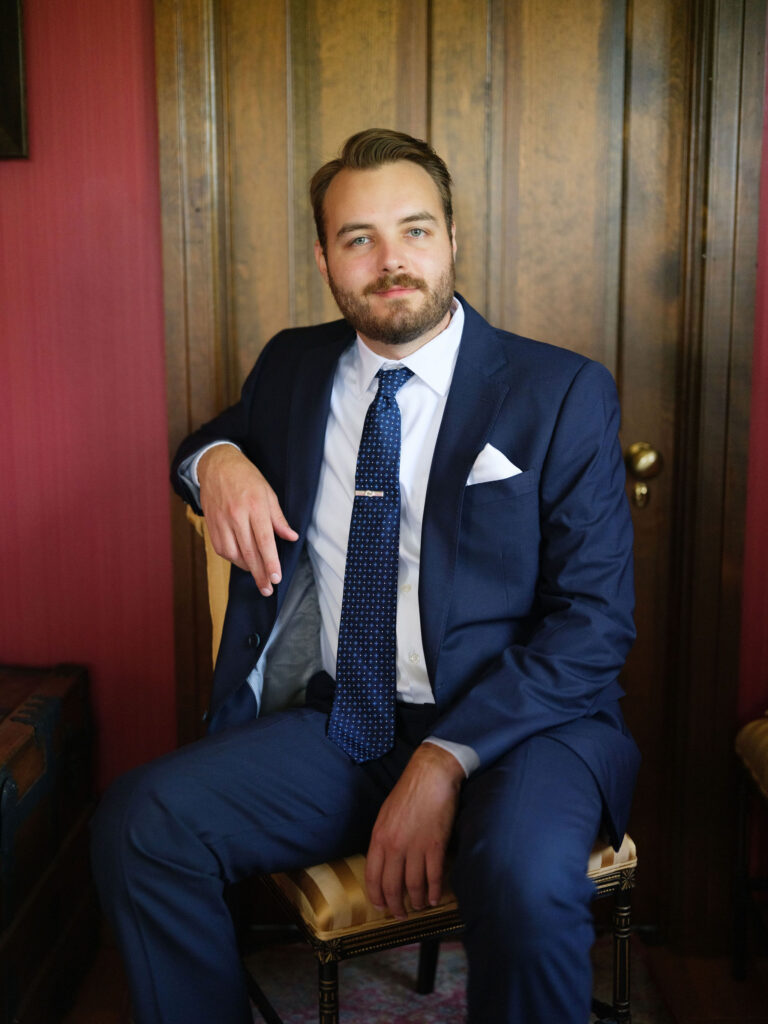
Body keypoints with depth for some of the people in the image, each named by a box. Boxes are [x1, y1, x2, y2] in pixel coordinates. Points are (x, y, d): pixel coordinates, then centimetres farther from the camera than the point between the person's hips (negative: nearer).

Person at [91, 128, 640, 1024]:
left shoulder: (562, 394, -2)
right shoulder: (294, 366, 10)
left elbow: (594, 620, -7)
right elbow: (232, 431, 32)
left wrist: (446, 759, -19)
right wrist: (216, 460, 4)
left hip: (512, 723, -3)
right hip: (336, 729, 4)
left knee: (527, 880, -34)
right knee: (139, 823, -19)